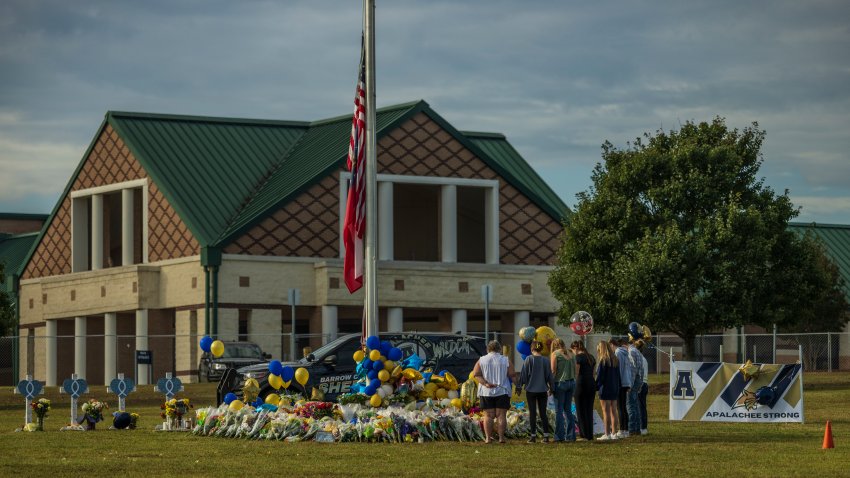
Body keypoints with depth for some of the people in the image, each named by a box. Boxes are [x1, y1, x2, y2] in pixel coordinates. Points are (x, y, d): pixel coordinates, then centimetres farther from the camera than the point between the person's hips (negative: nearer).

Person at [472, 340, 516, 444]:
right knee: (501, 415, 2)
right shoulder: (505, 360, -1)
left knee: (488, 415, 4)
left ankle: (488, 438, 1)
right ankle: (501, 437, 0)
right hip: (502, 392, -1)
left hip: (486, 392, 1)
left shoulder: (481, 360, 3)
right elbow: (512, 376, -3)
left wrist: (485, 383, -12)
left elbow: (476, 374, -6)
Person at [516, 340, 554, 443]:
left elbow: (523, 374, -6)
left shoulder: (529, 359, -8)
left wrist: (519, 387, 3)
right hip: (543, 390, 2)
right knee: (543, 413, 8)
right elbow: (549, 375, 8)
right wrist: (550, 388, 20)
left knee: (532, 413, 3)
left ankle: (533, 436, 3)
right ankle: (546, 435, 4)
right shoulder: (546, 360, 0)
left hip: (531, 389, -2)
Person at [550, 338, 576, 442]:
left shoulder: (555, 354, -4)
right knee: (568, 409, 11)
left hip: (560, 383, -5)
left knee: (559, 410, -2)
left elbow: (553, 371, -8)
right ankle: (571, 435, 8)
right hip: (571, 382, 5)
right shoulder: (571, 354, 12)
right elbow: (575, 370, 12)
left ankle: (559, 436, -5)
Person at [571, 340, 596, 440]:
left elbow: (577, 373, -12)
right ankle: (590, 434, 11)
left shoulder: (578, 357, -8)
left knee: (581, 410, 1)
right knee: (589, 409, 11)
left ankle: (584, 434, -1)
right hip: (592, 382, 7)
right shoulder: (591, 357, 14)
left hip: (582, 383, -7)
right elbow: (593, 372, 13)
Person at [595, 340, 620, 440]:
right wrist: (618, 387, 17)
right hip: (615, 389, 7)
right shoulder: (615, 360, 10)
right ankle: (614, 433, 11)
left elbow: (599, 376, -13)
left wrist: (596, 387, -4)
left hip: (605, 389, -7)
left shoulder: (603, 361, -13)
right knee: (613, 411, 10)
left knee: (606, 412, -4)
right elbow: (618, 375, 14)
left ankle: (607, 434, -5)